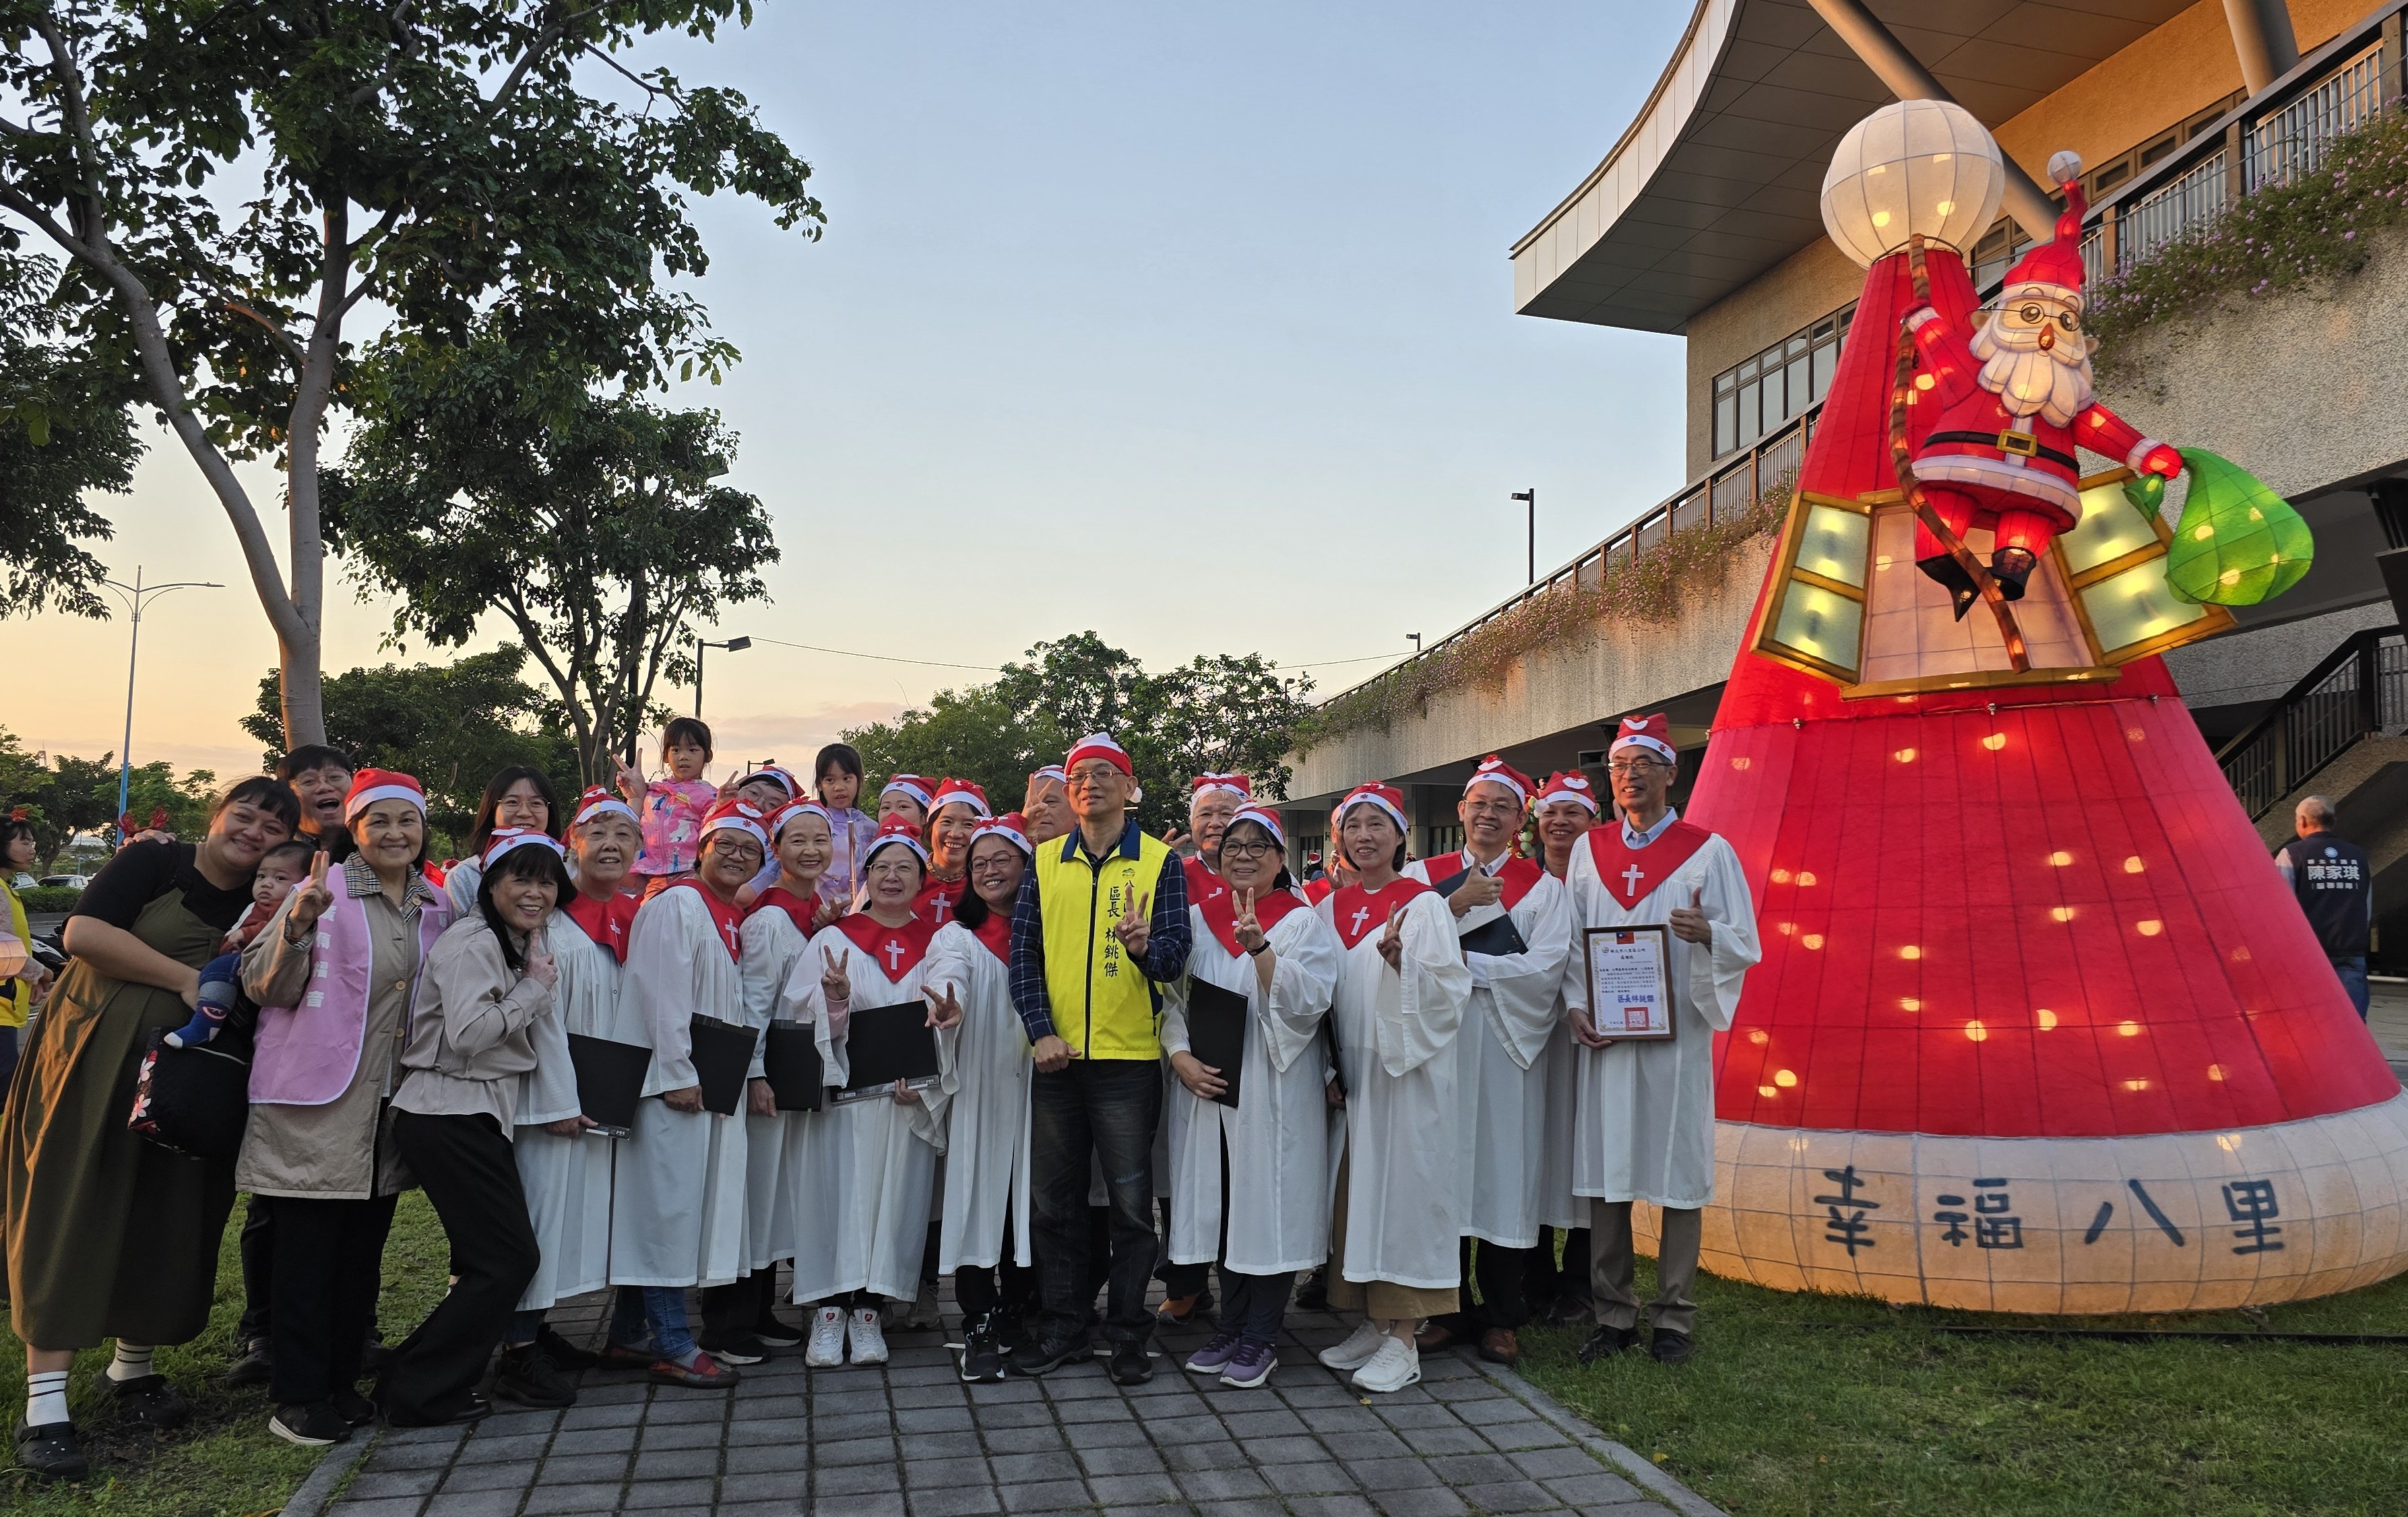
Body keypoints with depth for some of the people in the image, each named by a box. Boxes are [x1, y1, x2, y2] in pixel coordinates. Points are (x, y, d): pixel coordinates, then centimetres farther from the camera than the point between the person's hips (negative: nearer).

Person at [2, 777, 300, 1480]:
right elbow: (83, 931, -17)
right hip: (94, 1064, -4)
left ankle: (133, 1368, 28)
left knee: (167, 1225, 8)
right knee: (72, 1218, -3)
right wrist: (186, 980, -18)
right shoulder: (153, 862, -5)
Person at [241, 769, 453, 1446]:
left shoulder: (437, 907, 9)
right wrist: (297, 925, -26)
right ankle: (296, 1397, 11)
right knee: (307, 1251, 0)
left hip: (389, 1105, 6)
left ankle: (341, 1382, 25)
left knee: (363, 1251, 13)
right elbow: (266, 987, -11)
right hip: (317, 1102, -6)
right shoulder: (323, 891, -7)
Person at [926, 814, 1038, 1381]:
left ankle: (1017, 1317, 18)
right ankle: (979, 1329, 4)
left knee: (1029, 1202, 4)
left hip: (1036, 1088, 2)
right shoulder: (957, 936, 4)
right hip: (978, 1092, -2)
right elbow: (947, 981, -17)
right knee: (978, 1202, -4)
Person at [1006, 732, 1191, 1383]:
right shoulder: (1046, 861, 8)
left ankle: (1128, 1333, 17)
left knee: (1131, 1201, 4)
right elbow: (1023, 952, 4)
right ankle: (1063, 1326, 24)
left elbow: (1175, 957, -7)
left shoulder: (1161, 862, 1)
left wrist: (1145, 947, -30)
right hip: (1055, 1056, 3)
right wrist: (1041, 1032, -8)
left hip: (1128, 1059, -3)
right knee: (1054, 1198, 10)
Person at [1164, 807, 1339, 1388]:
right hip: (1205, 1086, 4)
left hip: (1274, 1089, -4)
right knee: (1222, 1205, 10)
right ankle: (1230, 1328, 23)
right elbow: (1171, 997, 9)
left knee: (1270, 1204, 0)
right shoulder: (1197, 918, 10)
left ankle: (1260, 1340, 11)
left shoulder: (1303, 922, -1)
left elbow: (1307, 1002, -15)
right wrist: (1180, 1055, -7)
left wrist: (1258, 947, -26)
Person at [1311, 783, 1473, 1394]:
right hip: (1349, 1066, 5)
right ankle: (1372, 1322, 18)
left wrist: (1402, 961, -28)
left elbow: (1450, 988, -11)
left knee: (1404, 1187, -4)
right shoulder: (1331, 908, 12)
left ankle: (1404, 1338, 2)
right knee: (1356, 1191, 8)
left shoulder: (1424, 904, -3)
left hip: (1409, 1067, -5)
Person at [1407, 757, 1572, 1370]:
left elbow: (1545, 967, -6)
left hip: (1508, 1045, -1)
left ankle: (1501, 1316, 14)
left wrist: (1464, 963, -12)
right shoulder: (1420, 876, 10)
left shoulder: (1543, 887, 7)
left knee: (1504, 1175, 2)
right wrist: (1457, 904, -13)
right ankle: (1445, 1308, 16)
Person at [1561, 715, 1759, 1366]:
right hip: (1603, 1036, 2)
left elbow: (1745, 945, 1)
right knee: (1604, 1173, 4)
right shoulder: (1589, 850, 11)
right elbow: (1568, 938, 11)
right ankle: (1614, 1315, 15)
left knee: (1677, 1173, 1)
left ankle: (1673, 1319, 13)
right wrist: (1575, 1005, -4)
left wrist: (1706, 933, -20)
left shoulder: (1708, 851, 3)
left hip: (1675, 1034, -2)